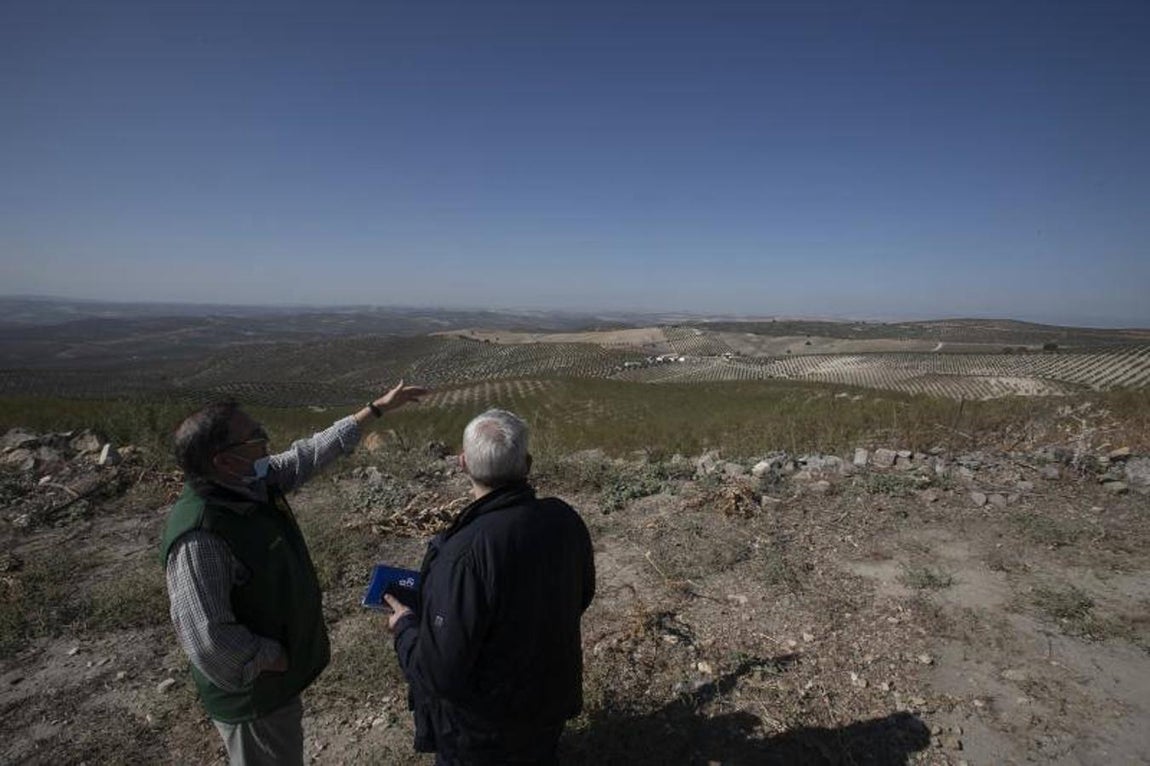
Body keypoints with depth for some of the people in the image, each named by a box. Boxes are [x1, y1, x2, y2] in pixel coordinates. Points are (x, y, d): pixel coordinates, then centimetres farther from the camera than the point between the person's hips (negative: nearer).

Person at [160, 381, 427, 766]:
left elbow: (311, 452, 2)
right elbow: (209, 641, -34)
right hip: (253, 692, -8)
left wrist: (378, 408, 7)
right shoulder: (199, 536, -35)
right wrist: (278, 661, -19)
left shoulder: (255, 482, -10)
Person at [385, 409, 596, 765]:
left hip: (479, 736, -4)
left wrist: (405, 625, -10)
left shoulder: (465, 554, -36)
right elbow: (581, 597, 1)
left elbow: (439, 674, -28)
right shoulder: (566, 519, -17)